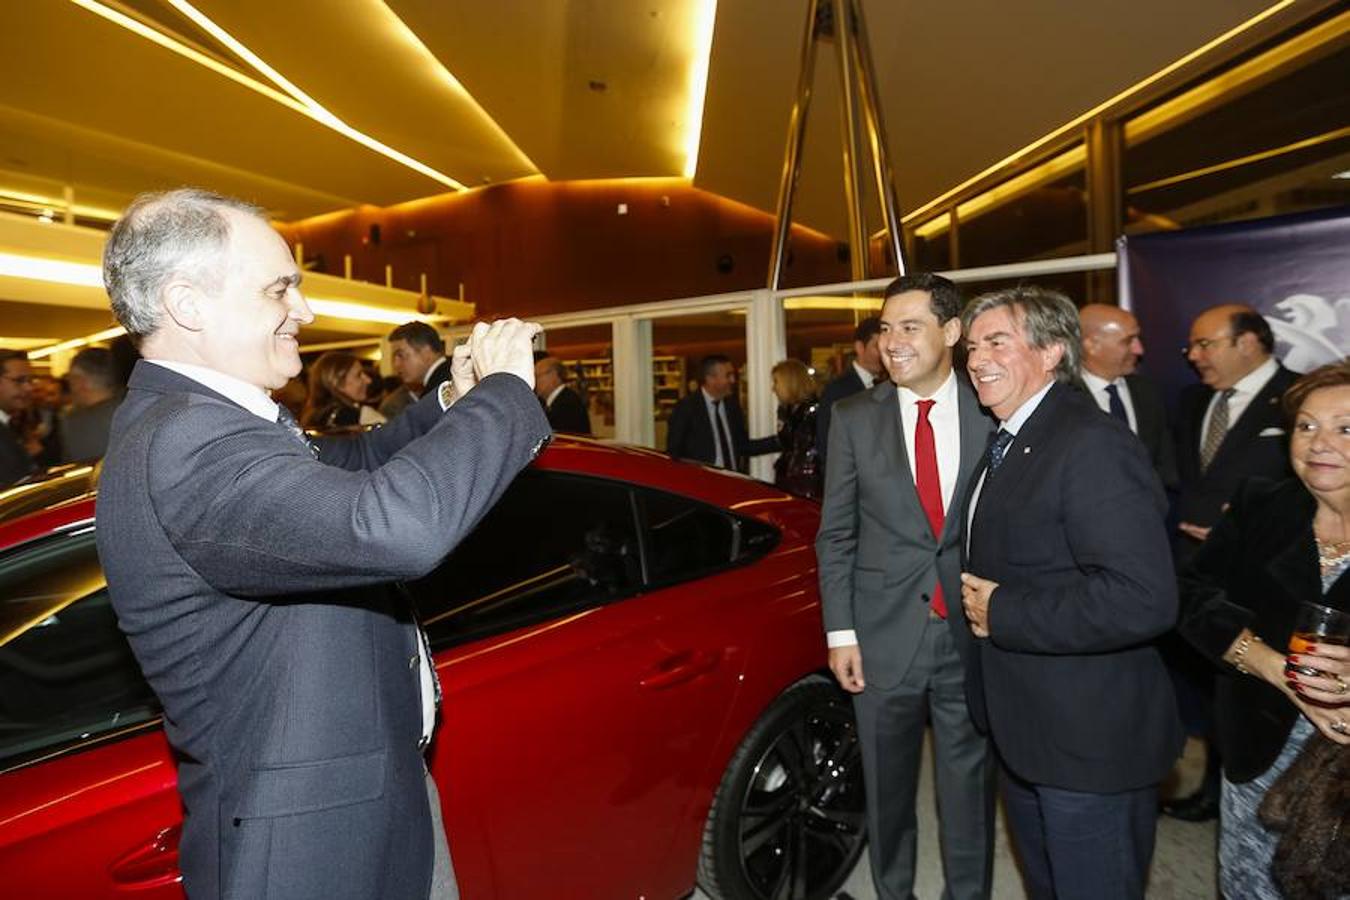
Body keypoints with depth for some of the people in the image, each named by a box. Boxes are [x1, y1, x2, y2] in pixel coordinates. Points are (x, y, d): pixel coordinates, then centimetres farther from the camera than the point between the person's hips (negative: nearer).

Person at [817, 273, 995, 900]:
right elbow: (836, 534, 0)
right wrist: (840, 633, -4)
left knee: (970, 788, 16)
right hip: (884, 636, 1)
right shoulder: (855, 418, -2)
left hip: (975, 635, 0)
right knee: (887, 789, 17)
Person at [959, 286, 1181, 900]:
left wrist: (1001, 614, -23)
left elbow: (1142, 599, -32)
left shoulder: (1092, 445, -23)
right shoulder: (1007, 441, 8)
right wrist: (976, 599, 2)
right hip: (1024, 725, 9)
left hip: (1090, 738, -9)